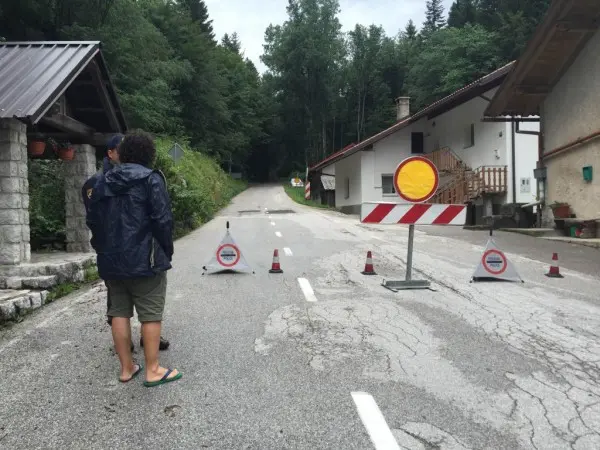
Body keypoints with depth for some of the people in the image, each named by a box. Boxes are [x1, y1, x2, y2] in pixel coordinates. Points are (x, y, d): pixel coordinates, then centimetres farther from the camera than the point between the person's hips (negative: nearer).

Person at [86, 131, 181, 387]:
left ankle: (126, 368, 19)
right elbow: (162, 220, -14)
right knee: (151, 314, 1)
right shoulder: (151, 179, -9)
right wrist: (166, 251, -2)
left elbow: (92, 220, 13)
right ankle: (153, 370, 6)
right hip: (144, 259, -6)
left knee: (119, 312, 12)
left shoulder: (102, 181, 10)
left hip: (111, 260, 6)